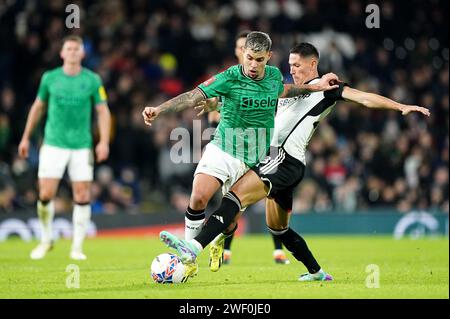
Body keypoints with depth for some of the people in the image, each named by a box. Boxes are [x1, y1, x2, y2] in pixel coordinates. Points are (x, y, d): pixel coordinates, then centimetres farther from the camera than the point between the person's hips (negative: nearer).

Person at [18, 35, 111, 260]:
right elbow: (38, 107, 15)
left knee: (82, 196, -3)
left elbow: (103, 111, 1)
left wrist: (104, 142, -10)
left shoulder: (93, 80, 0)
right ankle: (45, 241, 14)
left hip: (82, 146, 0)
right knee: (46, 195, -6)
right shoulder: (49, 78, 3)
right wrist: (26, 137, 15)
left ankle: (77, 247, 7)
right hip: (53, 145, 0)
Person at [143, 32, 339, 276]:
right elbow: (193, 97, -21)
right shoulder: (230, 78, -14)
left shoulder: (275, 75, 0)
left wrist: (314, 87, 22)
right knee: (198, 198, -22)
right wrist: (159, 110, -33)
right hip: (223, 149, -4)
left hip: (255, 159, 4)